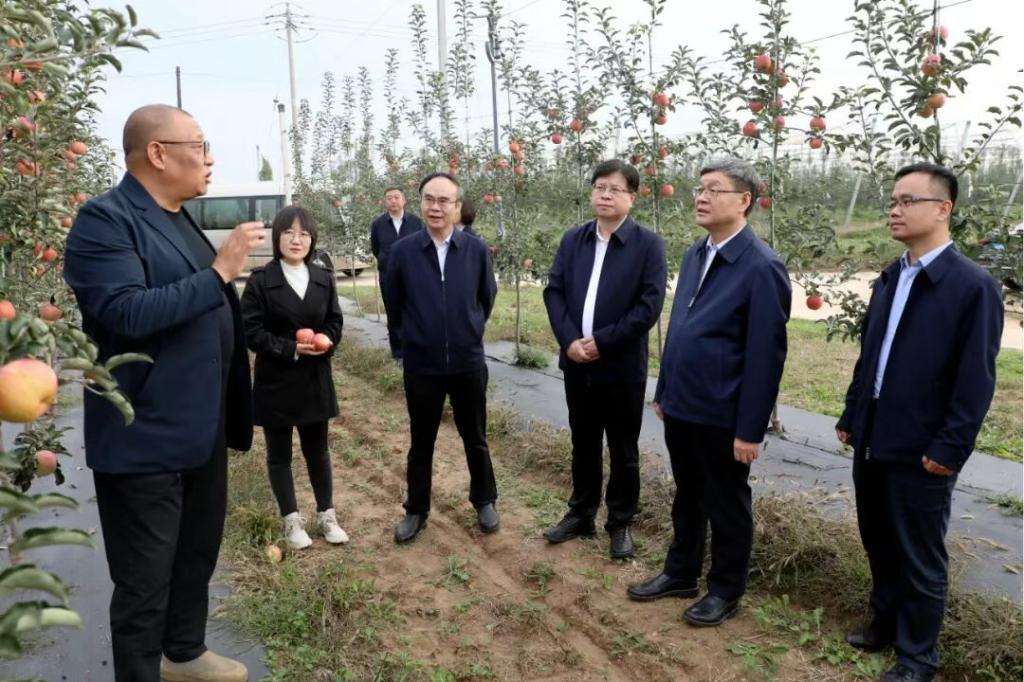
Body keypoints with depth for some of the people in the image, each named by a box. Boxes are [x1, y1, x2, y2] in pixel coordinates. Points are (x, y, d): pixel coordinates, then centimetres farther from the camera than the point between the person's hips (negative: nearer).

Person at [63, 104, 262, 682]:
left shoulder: (179, 219, 13)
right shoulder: (106, 218, -14)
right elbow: (126, 314, -27)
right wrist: (218, 272, -25)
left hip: (202, 429, 9)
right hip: (145, 440, -9)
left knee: (199, 554, 22)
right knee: (145, 579, 7)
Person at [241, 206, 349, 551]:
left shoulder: (323, 279, 4)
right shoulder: (260, 280, -9)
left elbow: (335, 322, 8)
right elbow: (251, 331, -12)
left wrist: (325, 340, -13)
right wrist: (291, 349, -22)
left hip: (315, 379, 3)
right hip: (275, 380, -3)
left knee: (317, 449, 14)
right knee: (280, 453, 10)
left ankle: (326, 515, 27)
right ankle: (291, 520, 24)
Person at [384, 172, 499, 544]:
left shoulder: (477, 250, -7)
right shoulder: (403, 251, -8)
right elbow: (394, 304, 7)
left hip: (468, 363, 0)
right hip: (420, 365, 0)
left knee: (475, 438, 15)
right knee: (421, 443, 13)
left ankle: (485, 501, 35)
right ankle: (416, 511, 30)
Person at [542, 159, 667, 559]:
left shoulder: (648, 244, -7)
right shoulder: (572, 239, 7)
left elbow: (650, 304, -14)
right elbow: (554, 290, 3)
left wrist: (602, 342, -17)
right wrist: (569, 339, -12)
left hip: (623, 365, -4)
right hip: (577, 363, 4)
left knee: (623, 451, 10)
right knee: (583, 445, 17)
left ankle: (620, 524, 26)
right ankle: (581, 514, 32)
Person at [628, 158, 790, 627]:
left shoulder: (761, 267, -17)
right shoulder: (693, 256, 7)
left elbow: (765, 356, -18)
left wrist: (750, 429, -16)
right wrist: (663, 391, 13)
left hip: (722, 415, -7)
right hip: (681, 407, 7)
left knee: (726, 506, 12)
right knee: (687, 497, 22)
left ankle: (725, 591, 31)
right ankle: (680, 573, 40)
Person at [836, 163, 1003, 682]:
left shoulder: (973, 286, -12)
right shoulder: (888, 279, 9)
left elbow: (976, 380, -15)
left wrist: (949, 449, -16)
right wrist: (851, 418, 13)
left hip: (921, 451, -6)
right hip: (872, 441, 7)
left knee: (920, 559, 9)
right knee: (878, 543, 20)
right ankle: (885, 621, 41)